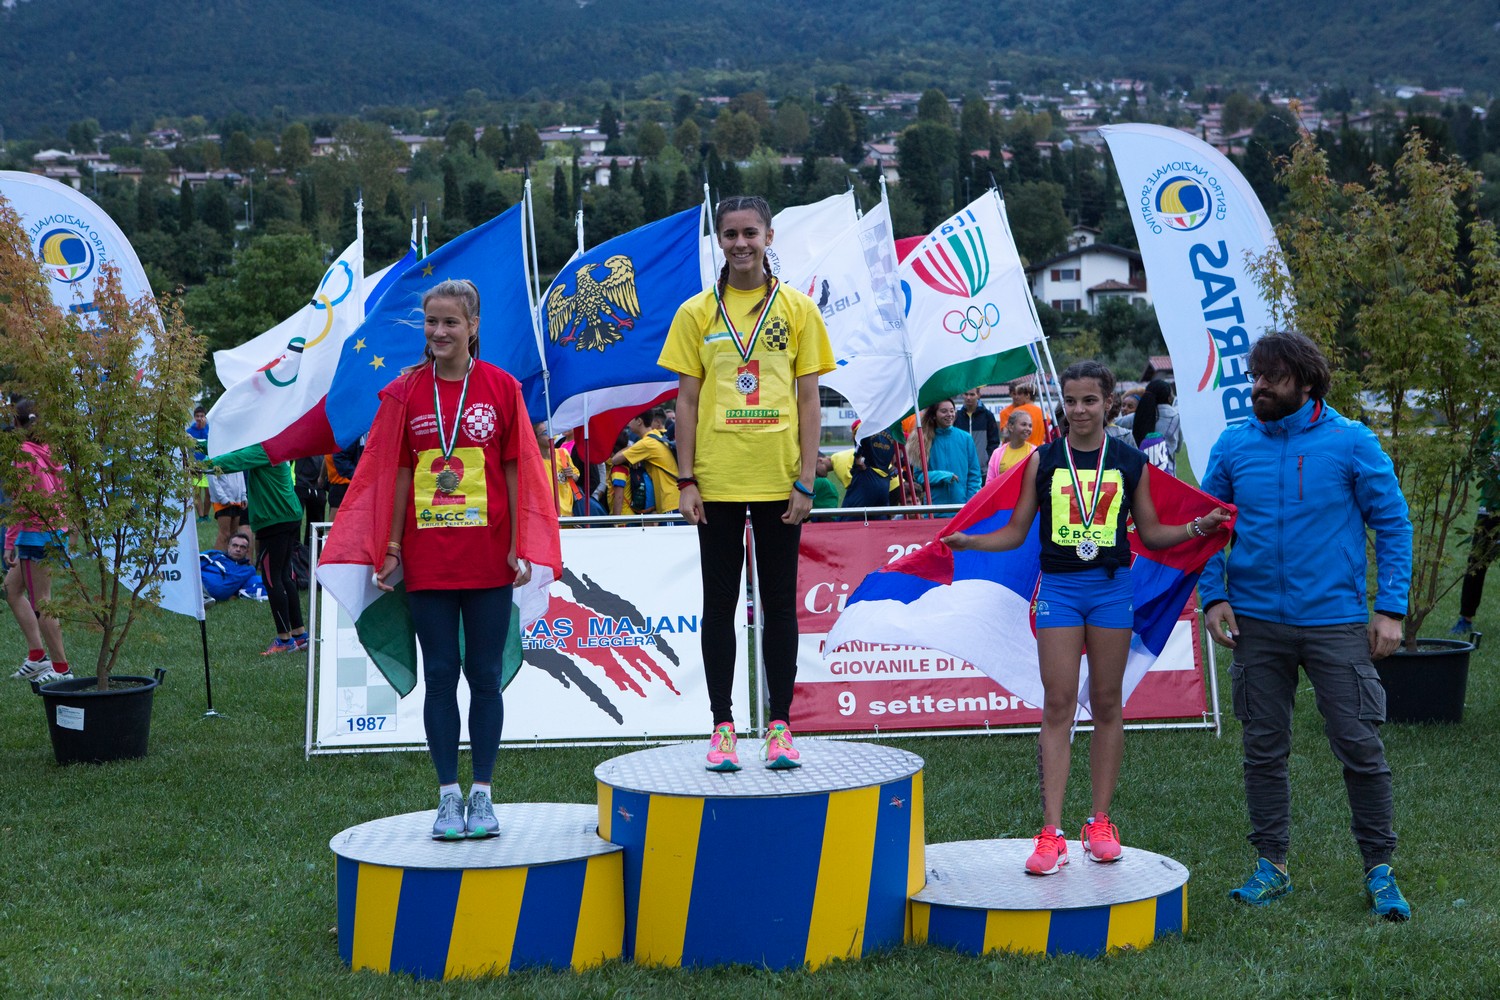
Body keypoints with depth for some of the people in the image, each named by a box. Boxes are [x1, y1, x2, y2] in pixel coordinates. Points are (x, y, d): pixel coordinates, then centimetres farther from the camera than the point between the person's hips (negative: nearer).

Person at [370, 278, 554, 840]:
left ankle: (482, 794, 13)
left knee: (485, 675, 5)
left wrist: (519, 547, -5)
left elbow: (514, 471, 1)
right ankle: (449, 795, 11)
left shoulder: (501, 388, 0)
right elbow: (398, 473, 5)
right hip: (427, 560, 1)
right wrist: (392, 548, 1)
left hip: (488, 557, -1)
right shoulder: (405, 392, 3)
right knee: (440, 676, 4)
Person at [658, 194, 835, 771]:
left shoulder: (798, 309, 4)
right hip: (716, 481, 0)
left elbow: (809, 400, 3)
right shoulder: (696, 312, 5)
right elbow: (687, 400, 4)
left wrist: (807, 480, -4)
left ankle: (780, 726, 12)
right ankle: (722, 727, 12)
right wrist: (686, 480, -3)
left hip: (779, 480, 0)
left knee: (780, 604, 5)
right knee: (719, 604, 5)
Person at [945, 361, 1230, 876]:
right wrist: (967, 541, -8)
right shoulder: (1042, 461, 6)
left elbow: (1151, 533, 13)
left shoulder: (1130, 463, 7)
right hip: (1058, 586, -1)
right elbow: (1016, 532, 7)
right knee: (1058, 704, -7)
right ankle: (1051, 833, -8)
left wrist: (1197, 527, -2)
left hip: (1111, 586, 1)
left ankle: (1100, 822, 15)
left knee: (1107, 704, 5)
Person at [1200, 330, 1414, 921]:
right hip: (1256, 623, 3)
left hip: (1335, 622, -3)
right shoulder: (1233, 447, 3)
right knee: (1264, 749, 9)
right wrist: (1213, 596, -3)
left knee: (1360, 746, -1)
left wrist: (1391, 608, -7)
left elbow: (1393, 526, -1)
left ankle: (1380, 871, 13)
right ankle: (1271, 866, 21)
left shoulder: (1351, 443, -5)